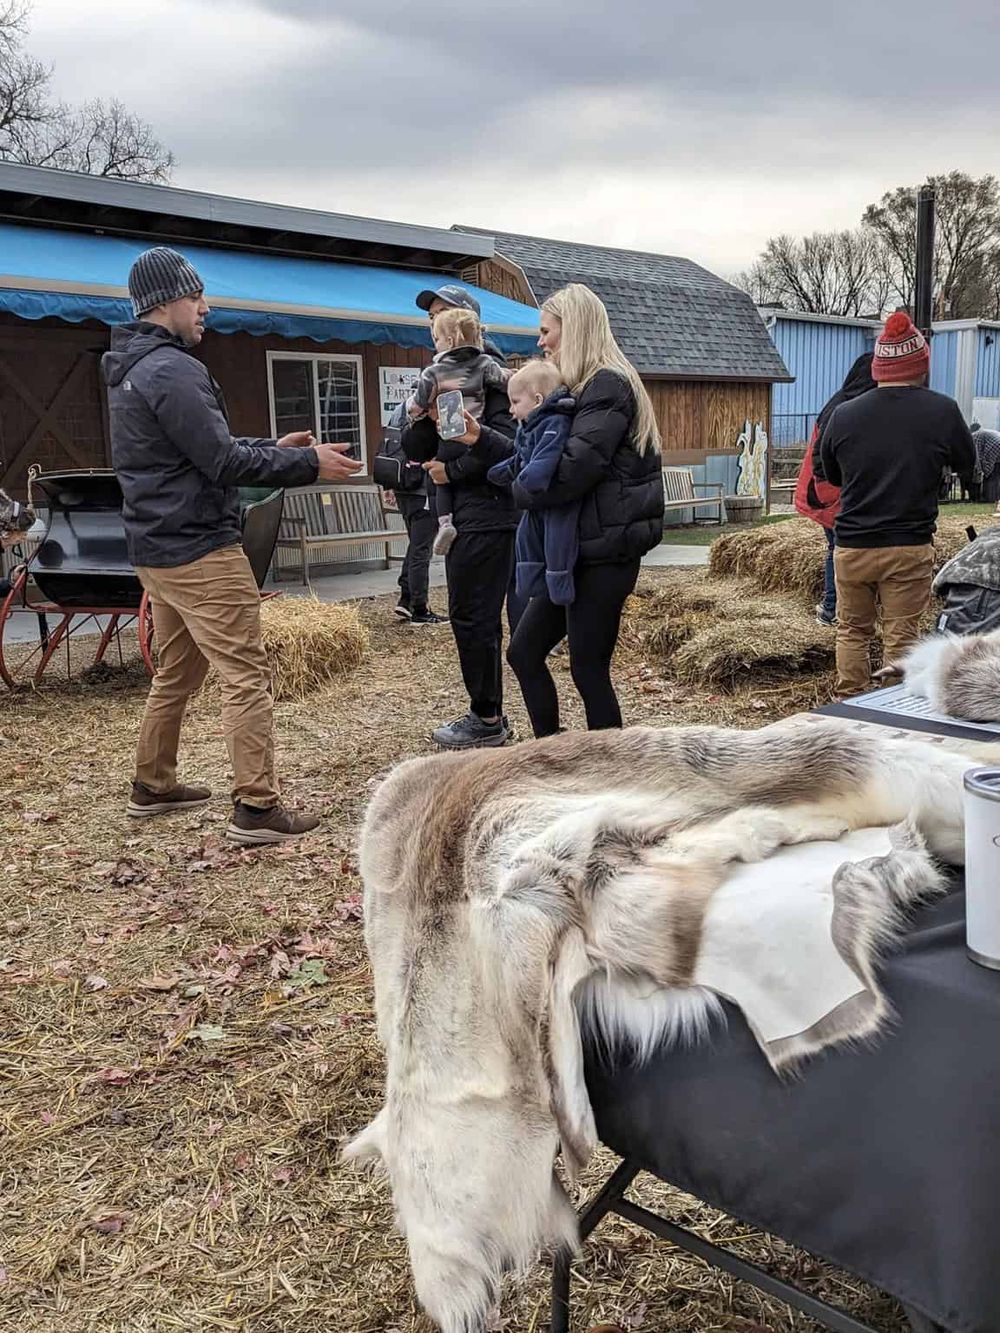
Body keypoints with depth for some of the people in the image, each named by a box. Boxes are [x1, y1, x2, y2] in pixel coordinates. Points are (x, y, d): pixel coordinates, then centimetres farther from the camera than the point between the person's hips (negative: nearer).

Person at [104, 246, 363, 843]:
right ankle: (257, 809, -6)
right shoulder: (172, 369, -17)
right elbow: (221, 462, -19)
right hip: (199, 549, -10)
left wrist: (276, 446, 16)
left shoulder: (132, 369, 15)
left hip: (158, 547, 10)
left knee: (176, 670, 20)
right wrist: (309, 464, -12)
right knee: (247, 674, -7)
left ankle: (153, 786, 30)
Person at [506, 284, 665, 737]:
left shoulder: (607, 386, -13)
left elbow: (572, 470, -24)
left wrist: (518, 488, -8)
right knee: (524, 651, 12)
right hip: (577, 549, 10)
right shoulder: (584, 388, 17)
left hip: (605, 551, -10)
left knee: (588, 669, -2)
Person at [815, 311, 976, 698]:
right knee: (902, 639, 7)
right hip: (909, 548, -2)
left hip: (851, 546, 2)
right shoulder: (942, 411, -9)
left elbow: (826, 473, 12)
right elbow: (966, 462, 9)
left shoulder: (844, 414, -3)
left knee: (852, 631, 16)